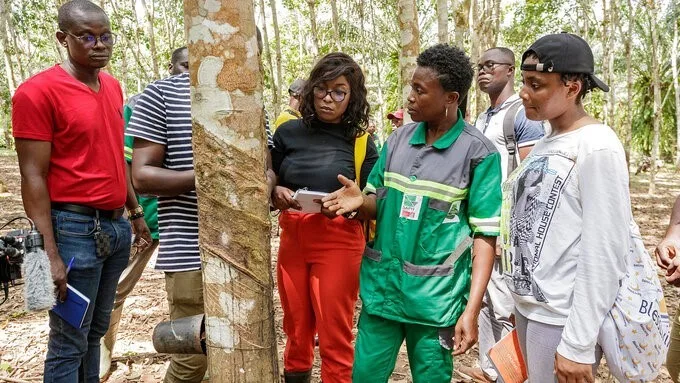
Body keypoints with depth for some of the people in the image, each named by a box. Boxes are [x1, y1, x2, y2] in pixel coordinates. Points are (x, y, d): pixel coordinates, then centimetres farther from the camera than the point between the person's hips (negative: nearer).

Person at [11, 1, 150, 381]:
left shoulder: (113, 87, 11)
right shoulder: (38, 91, -11)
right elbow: (33, 177, -14)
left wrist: (136, 213, 18)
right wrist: (51, 254, -18)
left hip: (117, 225, 7)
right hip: (76, 228, -7)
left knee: (96, 331, 18)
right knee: (69, 342, 4)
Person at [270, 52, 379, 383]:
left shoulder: (361, 142, -2)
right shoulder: (288, 132, 2)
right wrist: (276, 194, -15)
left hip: (338, 242, -2)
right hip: (292, 239, 3)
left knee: (335, 338, 4)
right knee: (296, 330, 18)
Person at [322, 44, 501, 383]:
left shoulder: (479, 153, -11)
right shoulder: (398, 139, 3)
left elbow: (485, 235, -11)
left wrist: (471, 310, -17)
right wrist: (360, 202, -15)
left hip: (435, 296, -4)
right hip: (382, 285, 4)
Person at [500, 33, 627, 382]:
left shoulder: (597, 147, -16)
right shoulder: (545, 144, 8)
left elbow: (605, 255, -19)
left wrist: (578, 344, -19)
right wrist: (520, 301, 13)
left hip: (564, 319, -8)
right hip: (530, 307, 8)